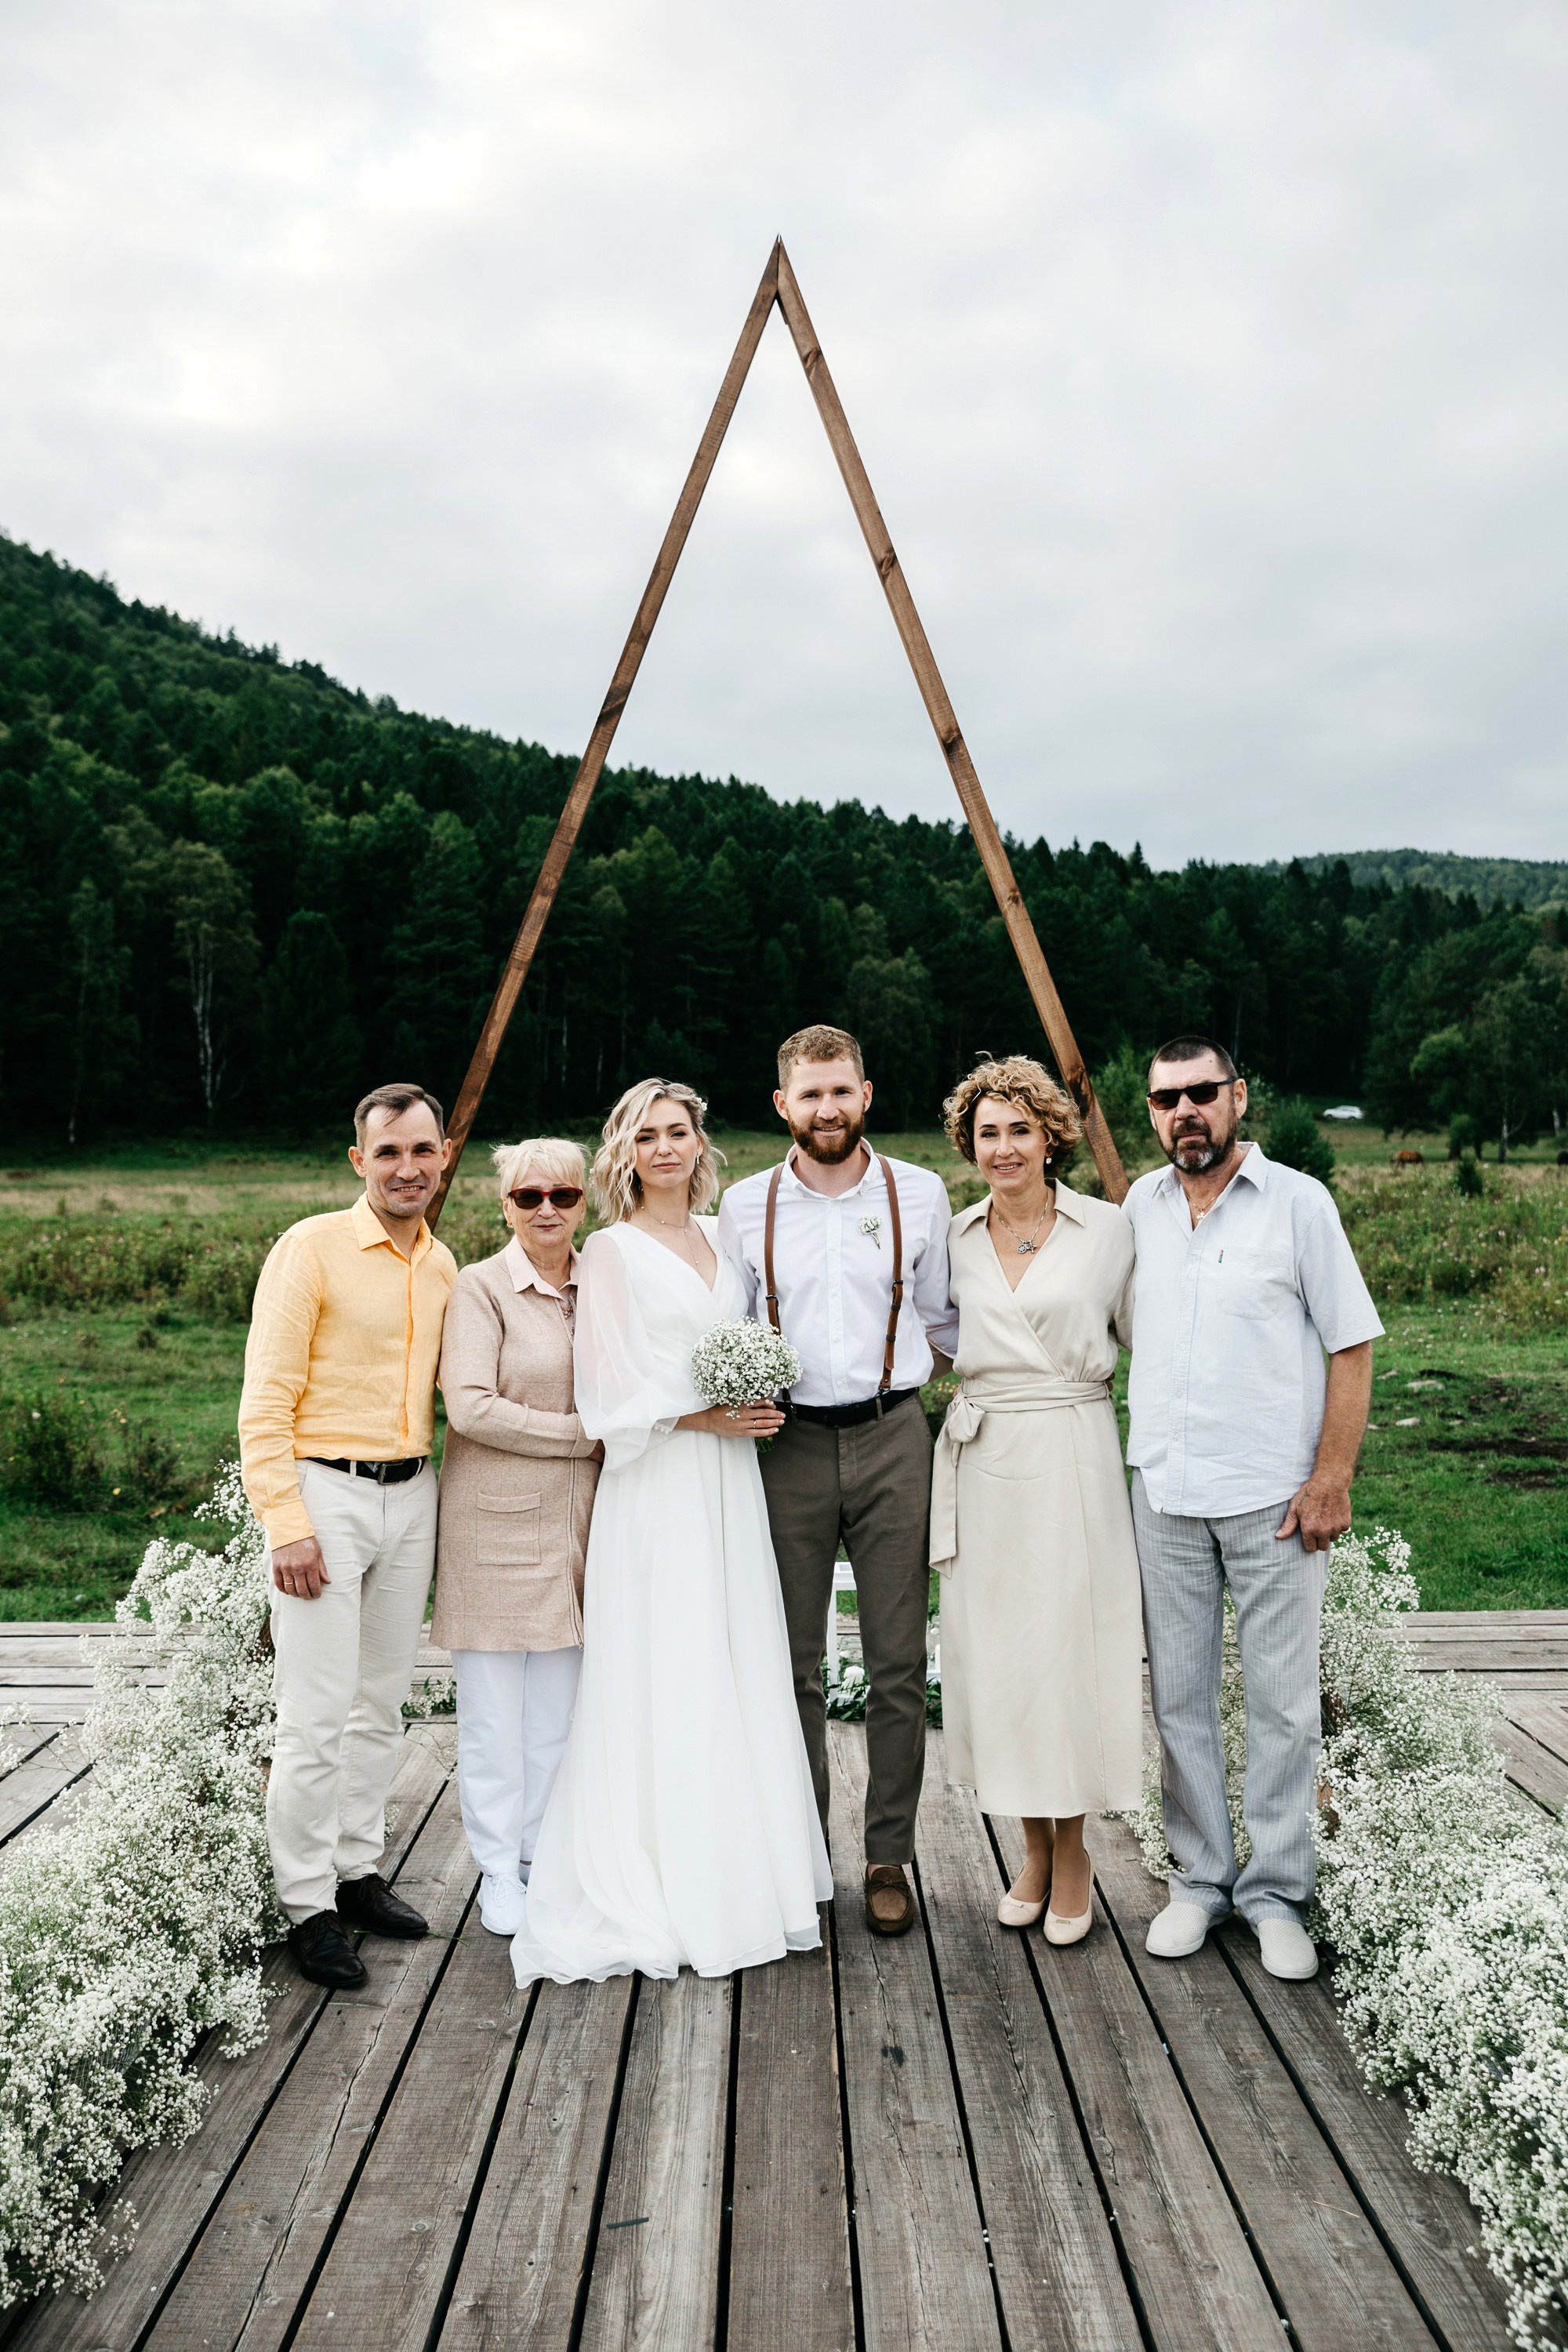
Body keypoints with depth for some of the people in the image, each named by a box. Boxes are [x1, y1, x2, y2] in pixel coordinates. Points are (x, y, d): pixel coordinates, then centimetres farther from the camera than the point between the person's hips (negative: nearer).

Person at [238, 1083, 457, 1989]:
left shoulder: (443, 1267, 9)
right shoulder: (312, 1249, -9)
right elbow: (265, 1402, -11)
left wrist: (443, 1500, 12)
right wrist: (286, 1525, -16)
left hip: (412, 1497, 6)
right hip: (327, 1495, -6)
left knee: (382, 1703, 14)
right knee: (317, 1717, -3)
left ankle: (358, 1871, 28)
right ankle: (307, 1906, 11)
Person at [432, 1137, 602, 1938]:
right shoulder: (481, 1286, -6)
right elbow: (470, 1407, -15)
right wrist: (587, 1434, -13)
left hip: (575, 1520, 4)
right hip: (496, 1519, -4)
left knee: (558, 1706, 11)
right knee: (495, 1709, 5)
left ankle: (543, 1857, 27)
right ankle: (499, 1873, 21)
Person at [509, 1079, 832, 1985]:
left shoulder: (721, 1240, 14)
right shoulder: (613, 1251, -4)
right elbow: (614, 1393, -9)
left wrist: (758, 1406, 1)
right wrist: (706, 1416, -14)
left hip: (731, 1479, 6)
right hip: (658, 1486, -6)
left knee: (740, 1668, 9)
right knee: (666, 1680, -2)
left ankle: (743, 1874, 21)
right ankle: (664, 1887, 10)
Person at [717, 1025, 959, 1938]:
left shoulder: (920, 1194, 4)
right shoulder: (746, 1205, 6)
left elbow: (944, 1317, 13)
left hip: (893, 1436, 0)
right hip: (788, 1444, 1)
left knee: (899, 1662, 3)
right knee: (794, 1664, 7)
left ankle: (890, 1858, 16)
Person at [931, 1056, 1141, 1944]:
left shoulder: (1108, 1230, -2)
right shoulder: (954, 1238, 7)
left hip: (1073, 1460, -3)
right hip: (982, 1463, 3)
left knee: (1068, 1650, 1)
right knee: (995, 1653, 8)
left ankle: (1073, 1854, 21)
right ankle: (1034, 1848, 26)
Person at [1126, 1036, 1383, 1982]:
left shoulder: (1299, 1203, -3)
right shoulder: (1142, 1206, 7)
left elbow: (1353, 1345, -3)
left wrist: (1332, 1479, -10)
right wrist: (1150, 1447, 10)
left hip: (1275, 1494, -3)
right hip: (1164, 1492, 3)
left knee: (1283, 1701, 4)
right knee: (1179, 1696, 9)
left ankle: (1277, 1892, 18)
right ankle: (1202, 1877, 24)